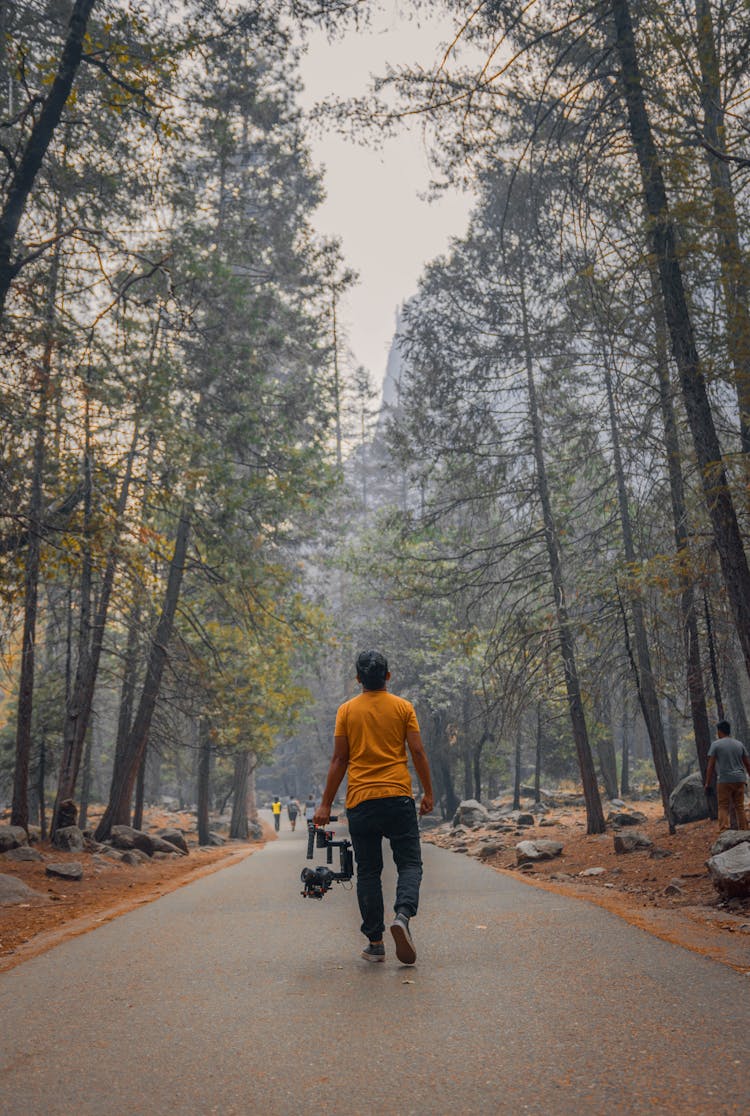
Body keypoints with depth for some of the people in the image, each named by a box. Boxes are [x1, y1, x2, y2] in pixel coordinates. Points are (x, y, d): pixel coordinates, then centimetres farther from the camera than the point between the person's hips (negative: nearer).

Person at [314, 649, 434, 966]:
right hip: (398, 798, -1)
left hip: (360, 801, 1)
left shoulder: (347, 711, 3)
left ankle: (375, 942, 10)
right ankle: (402, 914, -19)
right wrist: (428, 792, 8)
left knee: (368, 871, 9)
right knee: (409, 863, 7)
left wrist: (326, 804, 6)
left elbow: (339, 760, 2)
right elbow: (418, 753, -1)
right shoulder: (403, 707, 2)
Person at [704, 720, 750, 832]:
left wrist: (708, 783, -2)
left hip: (724, 780, -4)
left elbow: (710, 766, -5)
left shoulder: (716, 744, -2)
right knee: (740, 806, 10)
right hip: (739, 780, 4)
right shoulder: (739, 744, 11)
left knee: (723, 807, -2)